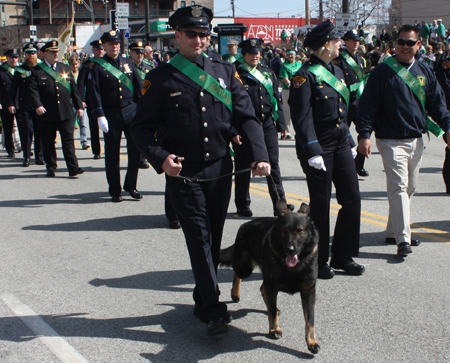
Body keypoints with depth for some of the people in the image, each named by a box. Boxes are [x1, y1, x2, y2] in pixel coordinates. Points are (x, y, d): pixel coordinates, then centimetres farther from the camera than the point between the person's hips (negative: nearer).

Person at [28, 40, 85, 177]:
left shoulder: (65, 68, 14)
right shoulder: (37, 71, 3)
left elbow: (73, 88, 14)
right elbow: (33, 90, -6)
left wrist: (79, 106, 9)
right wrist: (37, 106, -21)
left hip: (66, 112, 2)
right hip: (47, 114, -1)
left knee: (68, 140, -3)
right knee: (48, 142, 6)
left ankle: (73, 167, -6)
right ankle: (51, 168, 16)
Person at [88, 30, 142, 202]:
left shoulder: (128, 63, 10)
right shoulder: (98, 67, 0)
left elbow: (138, 87, 12)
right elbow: (94, 93, -4)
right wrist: (99, 116, -11)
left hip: (131, 110, 3)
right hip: (111, 114, -3)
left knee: (136, 148, -2)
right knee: (112, 152, 3)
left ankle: (130, 185, 13)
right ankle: (115, 190, 13)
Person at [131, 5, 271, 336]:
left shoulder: (226, 71, 8)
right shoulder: (161, 78, 0)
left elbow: (246, 117, 5)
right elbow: (142, 127, 1)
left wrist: (260, 155, -10)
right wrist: (160, 157, -16)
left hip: (220, 170, 4)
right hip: (182, 172, -3)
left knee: (214, 237, 11)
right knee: (199, 238, -7)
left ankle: (202, 300, 28)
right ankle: (214, 310, -7)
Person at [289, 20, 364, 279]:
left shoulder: (337, 72, 14)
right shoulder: (306, 76, -12)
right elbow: (302, 118, -17)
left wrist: (350, 142, 20)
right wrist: (312, 151, -23)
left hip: (341, 145, 8)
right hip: (319, 148, -8)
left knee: (352, 199, 6)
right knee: (320, 206, 1)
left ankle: (343, 256, 19)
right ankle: (319, 262, 14)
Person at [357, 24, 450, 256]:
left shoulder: (424, 72, 9)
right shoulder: (383, 71, -6)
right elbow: (368, 104, -7)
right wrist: (364, 134, -15)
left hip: (416, 140, 6)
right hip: (391, 141, -6)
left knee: (410, 187, 12)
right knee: (399, 187, -13)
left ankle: (393, 231, 24)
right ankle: (402, 239, -15)